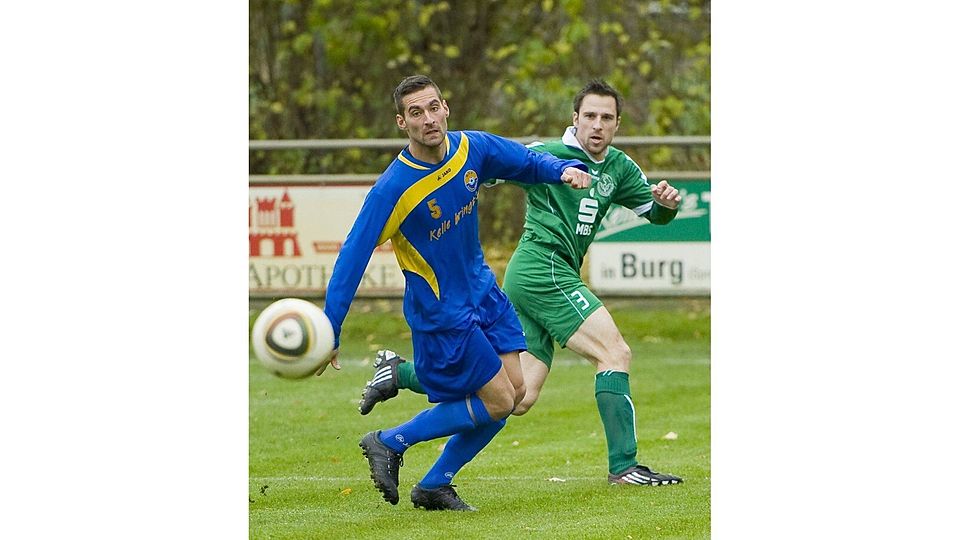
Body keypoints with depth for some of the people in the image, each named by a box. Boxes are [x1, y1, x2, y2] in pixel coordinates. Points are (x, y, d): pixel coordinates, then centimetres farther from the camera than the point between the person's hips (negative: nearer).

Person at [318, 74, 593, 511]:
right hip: (440, 312, -7)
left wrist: (565, 170, -14)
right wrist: (329, 331, -28)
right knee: (497, 401, -6)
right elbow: (353, 257, -24)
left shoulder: (472, 148, -9)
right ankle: (389, 443, 8)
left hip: (482, 291, 7)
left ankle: (434, 487, 16)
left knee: (515, 390, 5)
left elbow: (527, 162, 9)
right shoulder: (393, 188, -26)